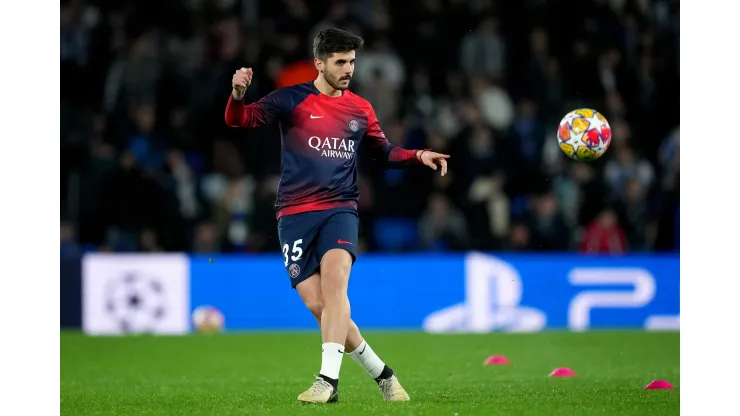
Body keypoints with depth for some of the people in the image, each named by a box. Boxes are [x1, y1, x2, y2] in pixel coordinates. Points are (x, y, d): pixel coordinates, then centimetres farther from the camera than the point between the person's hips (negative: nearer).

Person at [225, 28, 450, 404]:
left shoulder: (360, 109, 11)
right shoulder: (291, 100, 1)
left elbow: (383, 153, 25)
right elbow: (241, 120, -9)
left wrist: (419, 157, 7)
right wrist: (238, 95, -31)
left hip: (340, 209, 1)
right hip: (295, 214, -1)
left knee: (334, 277, -27)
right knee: (316, 303, -8)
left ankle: (328, 379, -31)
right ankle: (379, 372, 10)